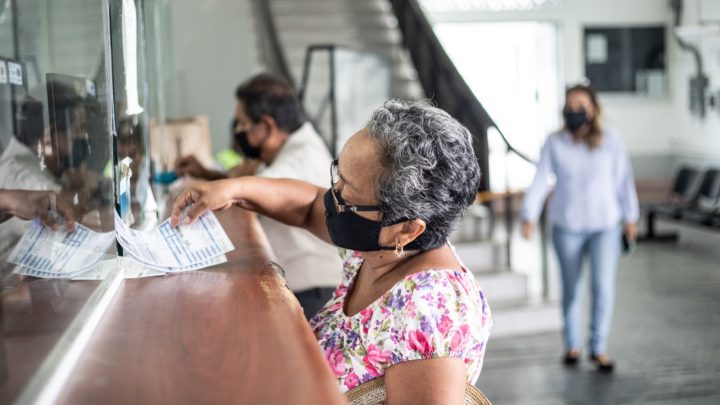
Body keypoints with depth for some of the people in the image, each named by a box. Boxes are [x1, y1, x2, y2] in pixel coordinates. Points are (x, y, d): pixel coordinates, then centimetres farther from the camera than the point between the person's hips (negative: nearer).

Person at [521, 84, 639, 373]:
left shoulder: (611, 140, -6)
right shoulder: (554, 144, -7)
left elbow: (623, 180, 2)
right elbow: (540, 181, -8)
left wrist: (630, 218, 8)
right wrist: (529, 217, -18)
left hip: (605, 226, 0)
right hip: (567, 227, 0)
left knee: (604, 287, -9)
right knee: (571, 289, 11)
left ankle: (599, 348, 9)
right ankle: (572, 344, 30)